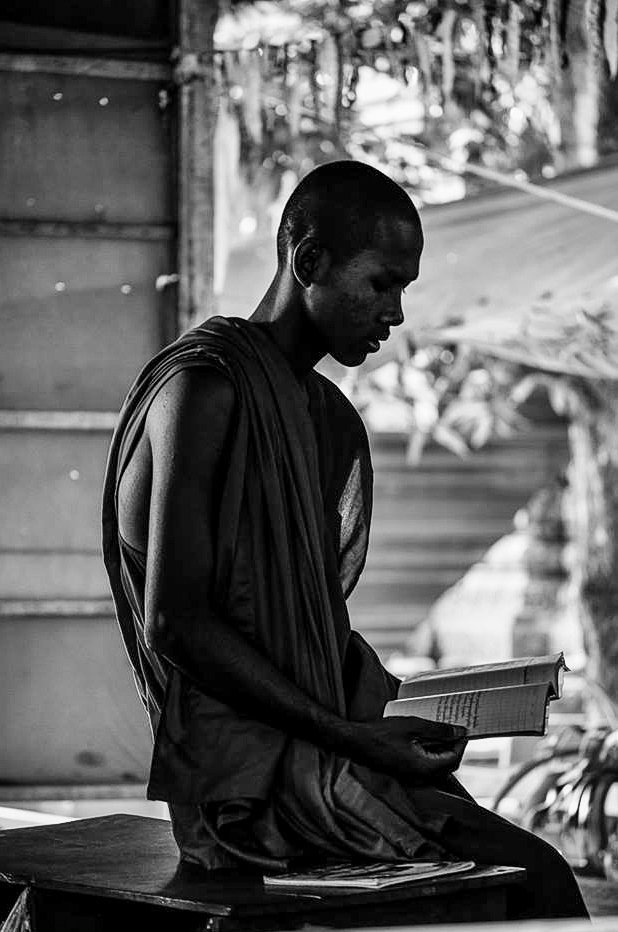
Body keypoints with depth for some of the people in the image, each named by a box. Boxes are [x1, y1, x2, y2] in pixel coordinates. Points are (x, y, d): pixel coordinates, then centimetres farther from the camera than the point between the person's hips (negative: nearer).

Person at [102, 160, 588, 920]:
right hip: (247, 777, -8)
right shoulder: (204, 389, -11)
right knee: (534, 879, -19)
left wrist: (405, 702, 6)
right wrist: (349, 736, -18)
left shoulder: (326, 414, 18)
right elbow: (174, 623, -16)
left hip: (314, 738, 8)